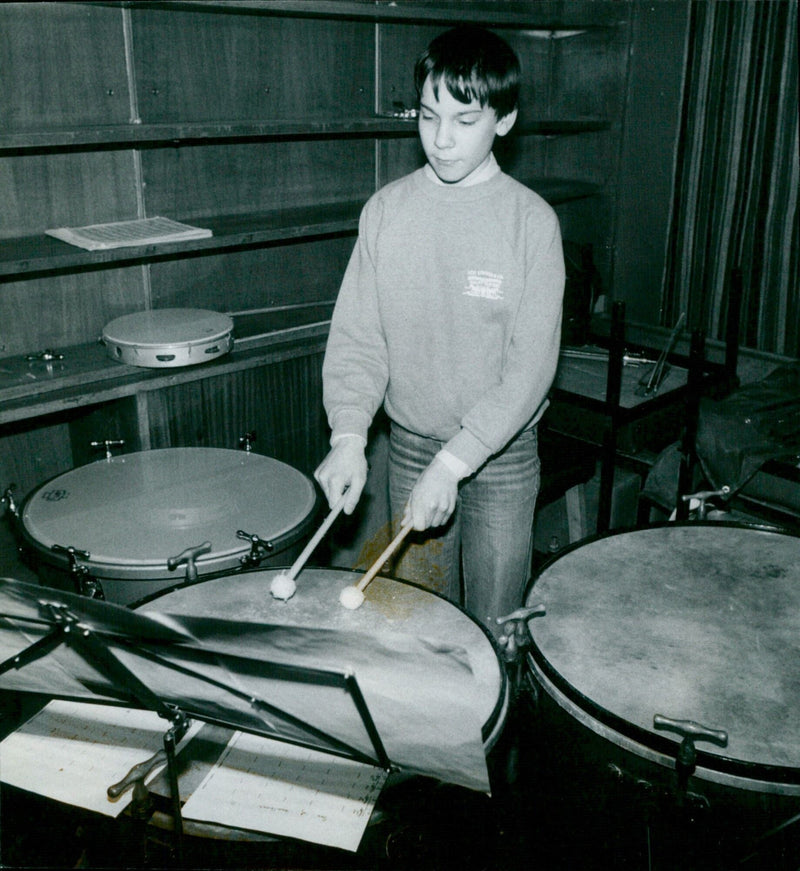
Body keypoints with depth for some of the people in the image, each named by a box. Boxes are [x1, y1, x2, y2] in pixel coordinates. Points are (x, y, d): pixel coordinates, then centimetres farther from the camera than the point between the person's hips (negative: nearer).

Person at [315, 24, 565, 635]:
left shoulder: (531, 220, -12)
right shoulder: (387, 210, -3)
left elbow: (532, 364, -15)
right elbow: (357, 336, -3)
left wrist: (454, 461, -22)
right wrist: (349, 434, -18)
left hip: (502, 453, -2)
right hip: (412, 445, 3)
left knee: (495, 621, 9)